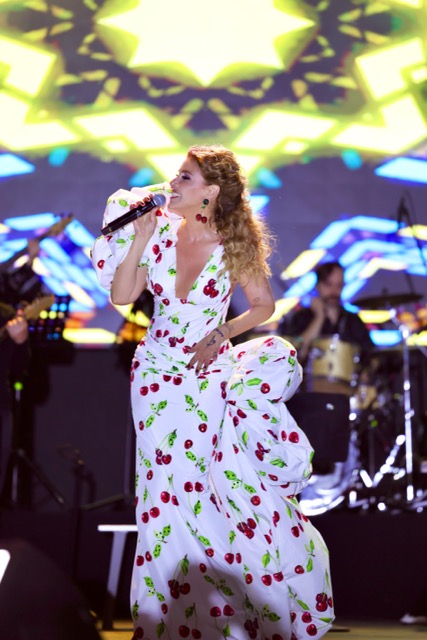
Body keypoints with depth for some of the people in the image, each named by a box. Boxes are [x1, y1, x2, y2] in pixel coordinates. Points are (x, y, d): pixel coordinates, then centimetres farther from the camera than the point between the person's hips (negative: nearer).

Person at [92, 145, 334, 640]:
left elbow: (263, 304, 3)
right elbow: (121, 296, -7)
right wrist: (140, 239, -14)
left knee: (234, 486, -5)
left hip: (211, 372, -2)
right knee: (171, 490, 1)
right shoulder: (161, 232, -5)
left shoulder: (235, 246, -10)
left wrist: (221, 333, -9)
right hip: (159, 375, 2)